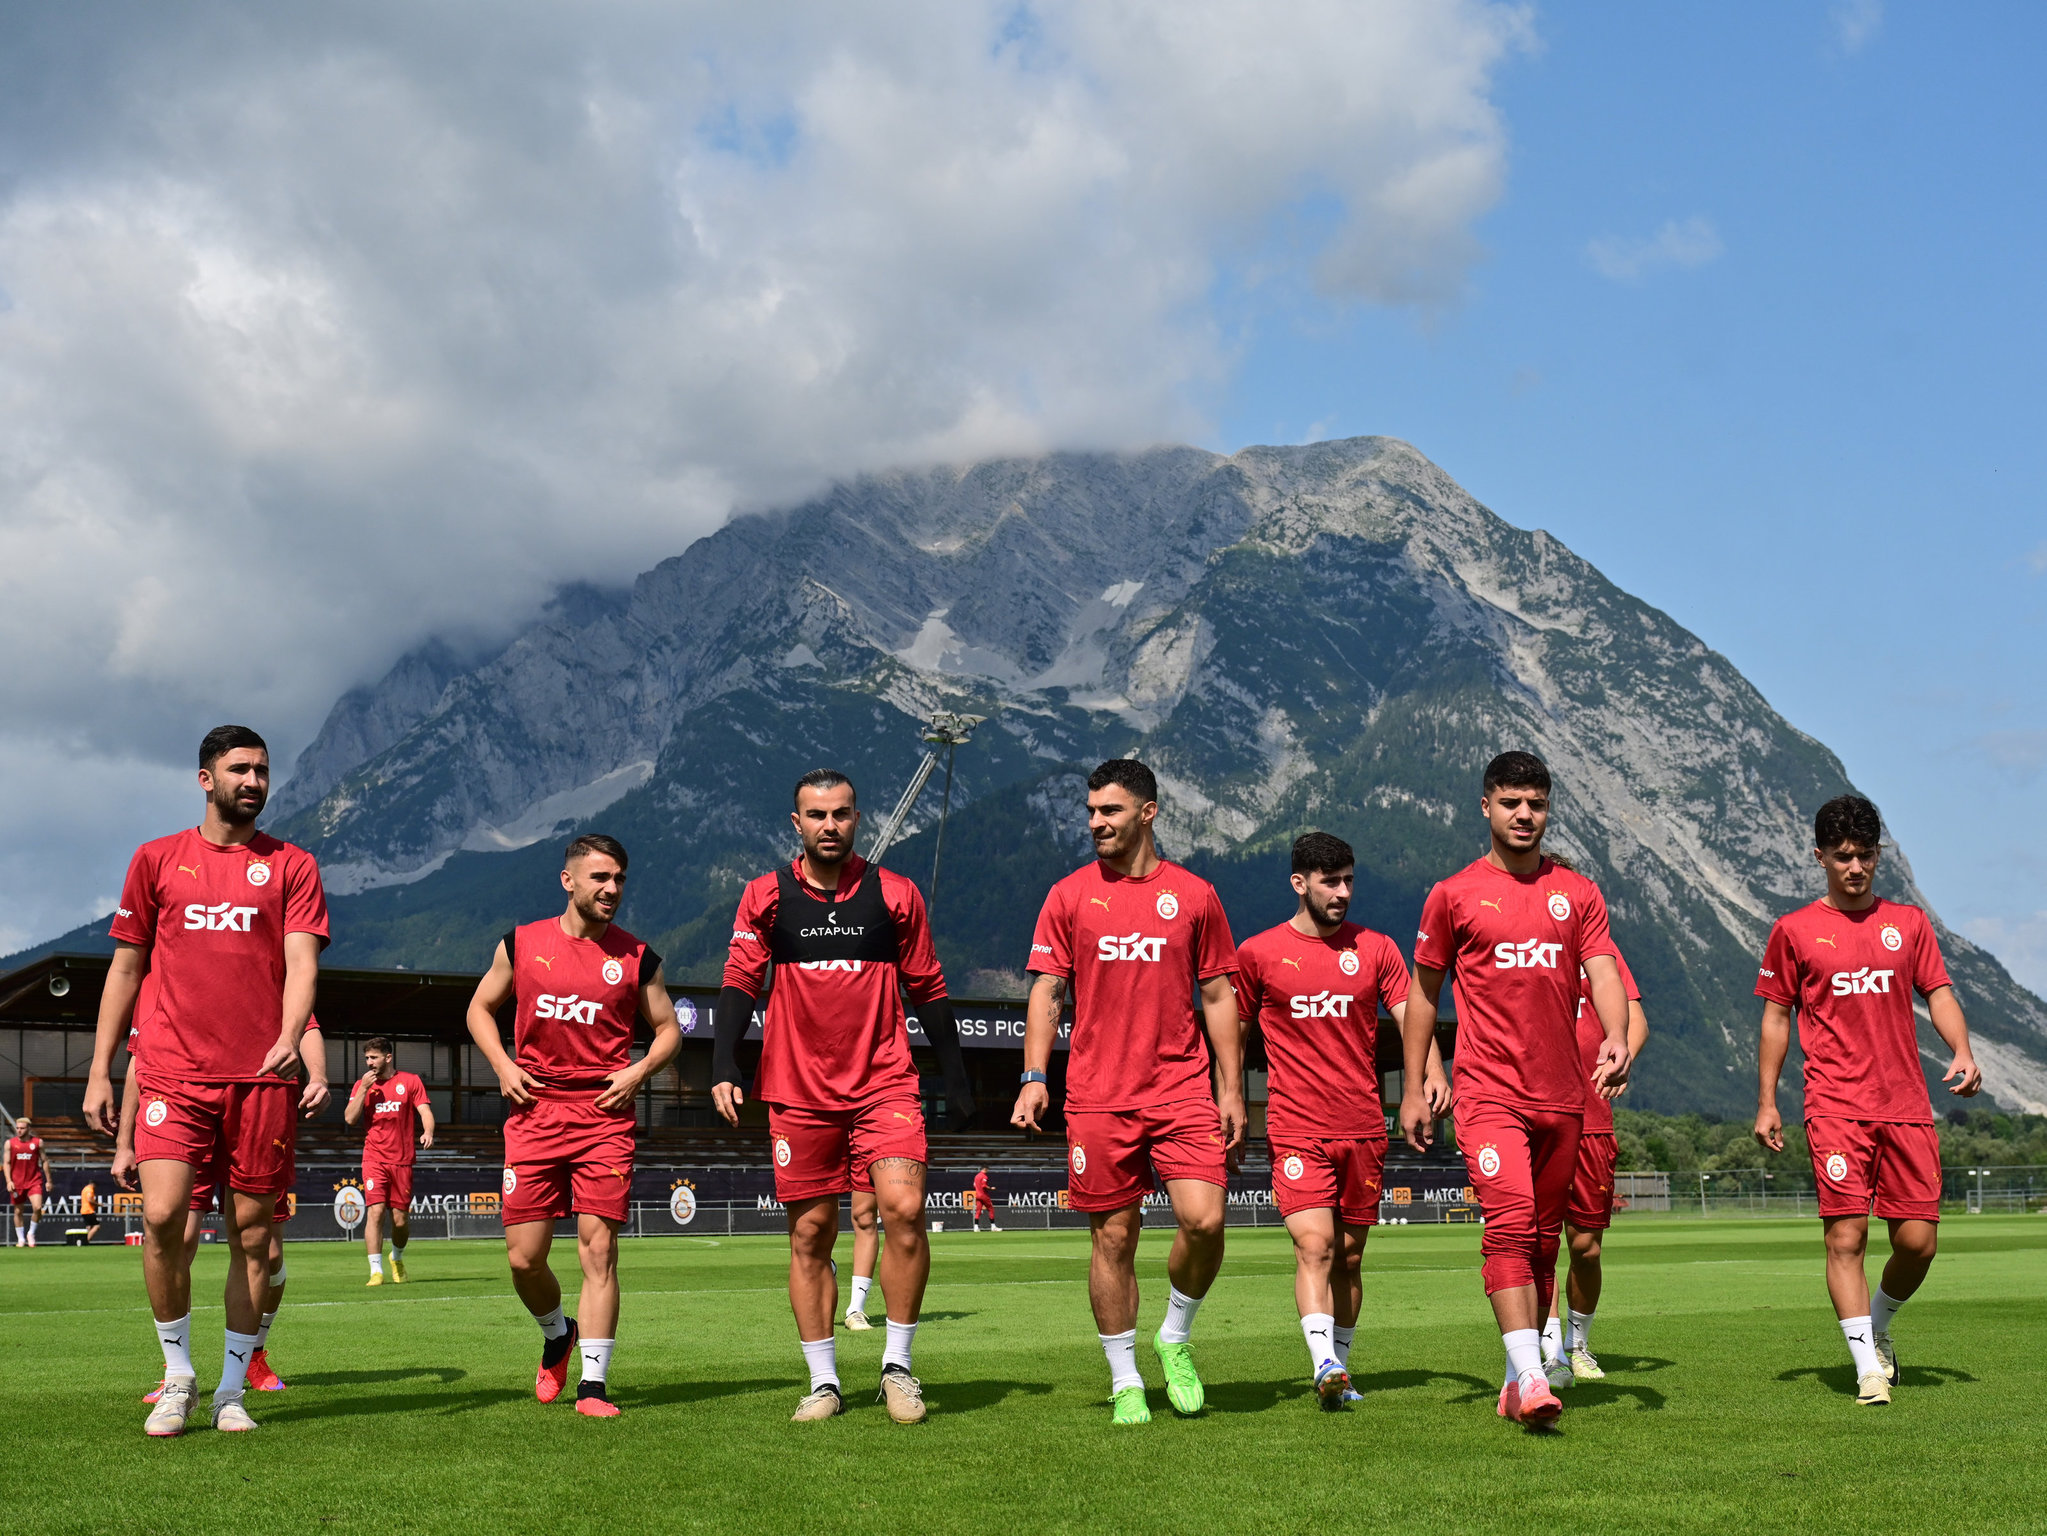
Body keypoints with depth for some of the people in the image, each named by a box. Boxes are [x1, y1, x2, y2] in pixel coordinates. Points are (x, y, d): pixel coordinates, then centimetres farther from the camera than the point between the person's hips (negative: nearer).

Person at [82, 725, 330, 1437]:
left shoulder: (292, 866, 9)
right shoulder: (157, 859, 12)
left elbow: (301, 960, -3)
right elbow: (126, 966, 15)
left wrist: (289, 1038, -22)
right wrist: (100, 1070, 9)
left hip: (263, 1076, 0)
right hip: (175, 1074, 0)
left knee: (251, 1234, 2)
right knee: (161, 1216, -15)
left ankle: (231, 1390, 14)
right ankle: (177, 1376, 4)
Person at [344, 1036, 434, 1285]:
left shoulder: (410, 1081, 5)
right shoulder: (362, 1084, 9)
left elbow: (425, 1111, -2)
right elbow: (350, 1118, 0)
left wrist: (428, 1132, -22)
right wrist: (363, 1088, -8)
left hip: (402, 1161, 0)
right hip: (374, 1159, 0)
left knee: (400, 1220, 3)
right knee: (376, 1211, -16)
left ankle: (397, 1258, 33)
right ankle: (376, 1271, -13)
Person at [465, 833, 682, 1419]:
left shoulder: (636, 957, 6)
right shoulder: (521, 944, 7)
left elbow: (668, 1028, 15)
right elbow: (480, 1008, 18)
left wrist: (639, 1071, -3)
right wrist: (502, 1066, 3)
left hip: (605, 1114, -1)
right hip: (534, 1112, 1)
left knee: (598, 1248, -7)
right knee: (523, 1257, 1)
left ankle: (593, 1383, -2)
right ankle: (558, 1335, 31)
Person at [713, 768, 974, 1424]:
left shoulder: (895, 894, 5)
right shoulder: (766, 896, 4)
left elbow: (928, 989, 11)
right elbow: (740, 980, 3)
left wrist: (956, 1077, 9)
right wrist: (724, 1065, -11)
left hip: (885, 1085, -1)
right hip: (797, 1092, 1)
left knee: (904, 1207, -17)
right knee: (810, 1234, 4)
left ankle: (898, 1367, -2)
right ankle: (824, 1381, 16)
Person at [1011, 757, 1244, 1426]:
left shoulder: (1193, 894, 7)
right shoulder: (1069, 896, 6)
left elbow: (1218, 996, 10)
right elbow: (1047, 990, 6)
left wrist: (1231, 1090, 5)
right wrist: (1034, 1077, -6)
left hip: (1182, 1088, 0)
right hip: (1098, 1096, 0)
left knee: (1204, 1220, -14)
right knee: (1113, 1239, 3)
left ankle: (1176, 1338, 12)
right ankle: (1125, 1381, 17)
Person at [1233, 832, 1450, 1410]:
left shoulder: (1375, 949, 8)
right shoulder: (1257, 954, 2)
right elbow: (1234, 1035, 11)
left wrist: (1433, 1071, -18)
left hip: (1364, 1129, 3)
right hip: (1296, 1129, -3)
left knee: (1349, 1256, 9)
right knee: (1314, 1245, -17)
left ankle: (1339, 1367, 20)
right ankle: (1324, 1365, -26)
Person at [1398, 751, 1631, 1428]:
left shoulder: (1577, 893, 11)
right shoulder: (1454, 894, 4)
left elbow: (1603, 973, 1)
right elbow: (1422, 993, 10)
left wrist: (1615, 1037, -20)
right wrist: (1413, 1089, 7)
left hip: (1562, 1094, 4)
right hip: (1489, 1091, -4)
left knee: (1544, 1238, 9)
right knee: (1511, 1223, -19)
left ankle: (1517, 1380, 19)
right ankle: (1530, 1377, -24)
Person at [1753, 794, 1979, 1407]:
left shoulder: (1908, 922, 13)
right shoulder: (1795, 930, 7)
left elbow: (1939, 992, 13)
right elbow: (1776, 1015, 10)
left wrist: (1962, 1052, -7)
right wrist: (1766, 1100, 5)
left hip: (1907, 1103, 2)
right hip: (1835, 1105, -2)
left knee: (1918, 1240, -1)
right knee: (1845, 1234, -10)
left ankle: (1877, 1327, 26)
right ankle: (1868, 1367, -6)